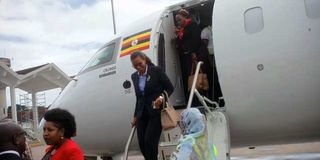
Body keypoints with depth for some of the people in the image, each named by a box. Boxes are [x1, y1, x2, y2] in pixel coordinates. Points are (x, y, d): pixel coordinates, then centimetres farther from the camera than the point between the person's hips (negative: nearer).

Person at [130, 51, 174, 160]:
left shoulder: (156, 71, -5)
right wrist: (135, 116, 17)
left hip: (156, 112, -5)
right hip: (142, 114, 5)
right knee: (142, 143, 1)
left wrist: (162, 97, -19)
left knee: (150, 141, -14)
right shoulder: (134, 76, 10)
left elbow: (170, 88, -1)